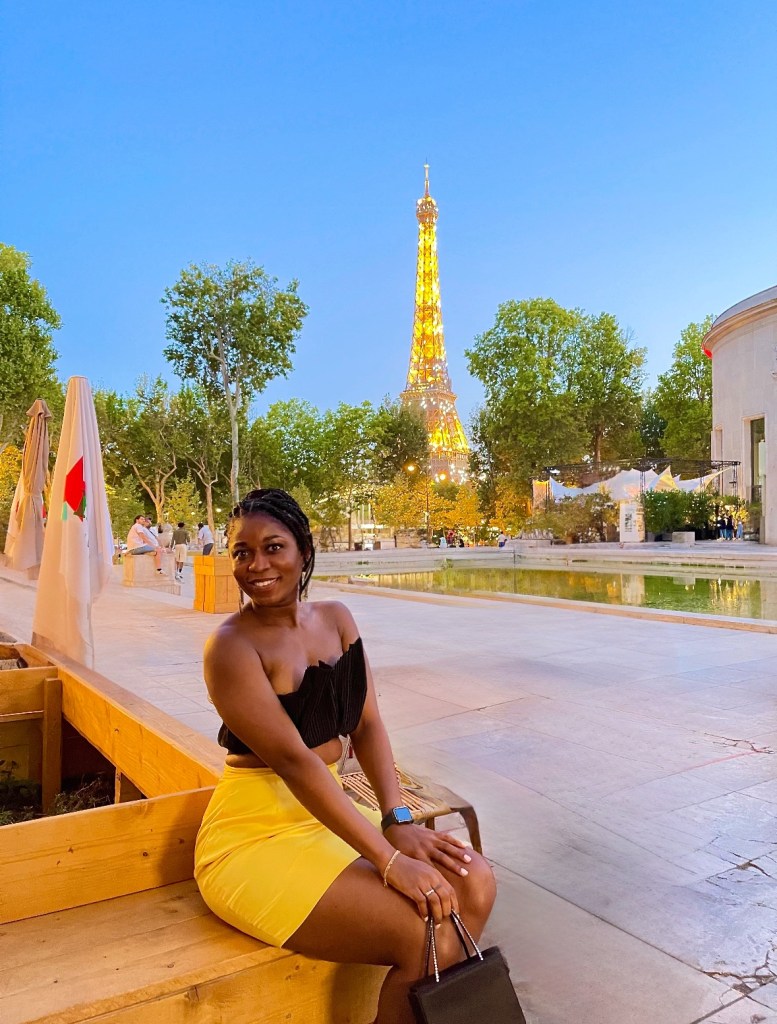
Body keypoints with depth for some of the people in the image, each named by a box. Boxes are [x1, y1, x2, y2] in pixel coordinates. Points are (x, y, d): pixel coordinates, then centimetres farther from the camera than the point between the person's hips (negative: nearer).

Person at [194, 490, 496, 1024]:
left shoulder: (336, 619, 4)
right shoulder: (232, 646, -16)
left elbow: (367, 725, 1)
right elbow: (293, 759, -22)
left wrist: (398, 820, -13)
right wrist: (387, 859, -25)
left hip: (331, 812, 7)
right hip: (256, 838, -6)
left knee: (474, 884, -6)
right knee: (426, 935, -19)